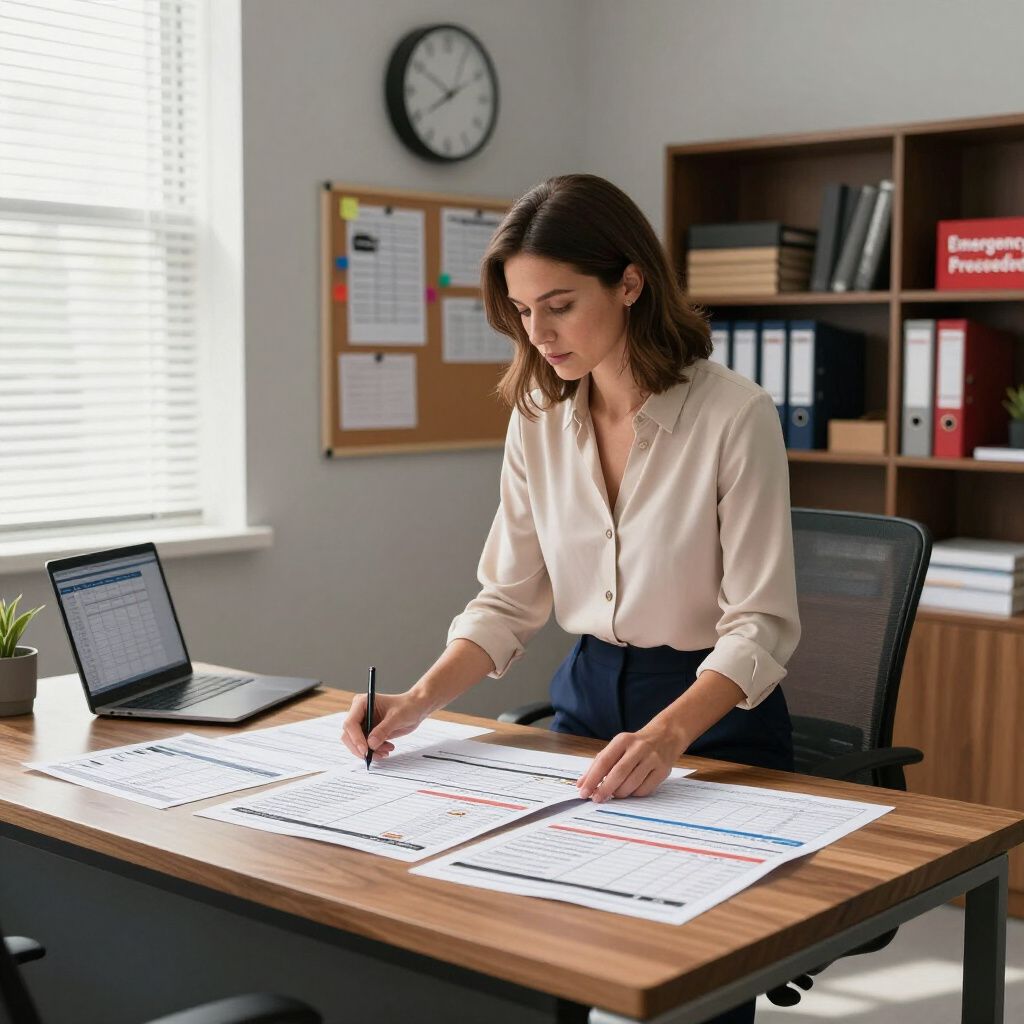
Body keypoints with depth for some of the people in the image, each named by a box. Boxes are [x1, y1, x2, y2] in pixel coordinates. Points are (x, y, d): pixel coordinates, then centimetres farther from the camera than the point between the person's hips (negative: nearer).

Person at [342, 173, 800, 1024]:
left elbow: (759, 625, -16)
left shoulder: (734, 415, -16)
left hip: (713, 713, -4)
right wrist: (422, 699, -13)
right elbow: (509, 599, 3)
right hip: (588, 698, 4)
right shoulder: (538, 418, 0)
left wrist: (667, 736, -32)